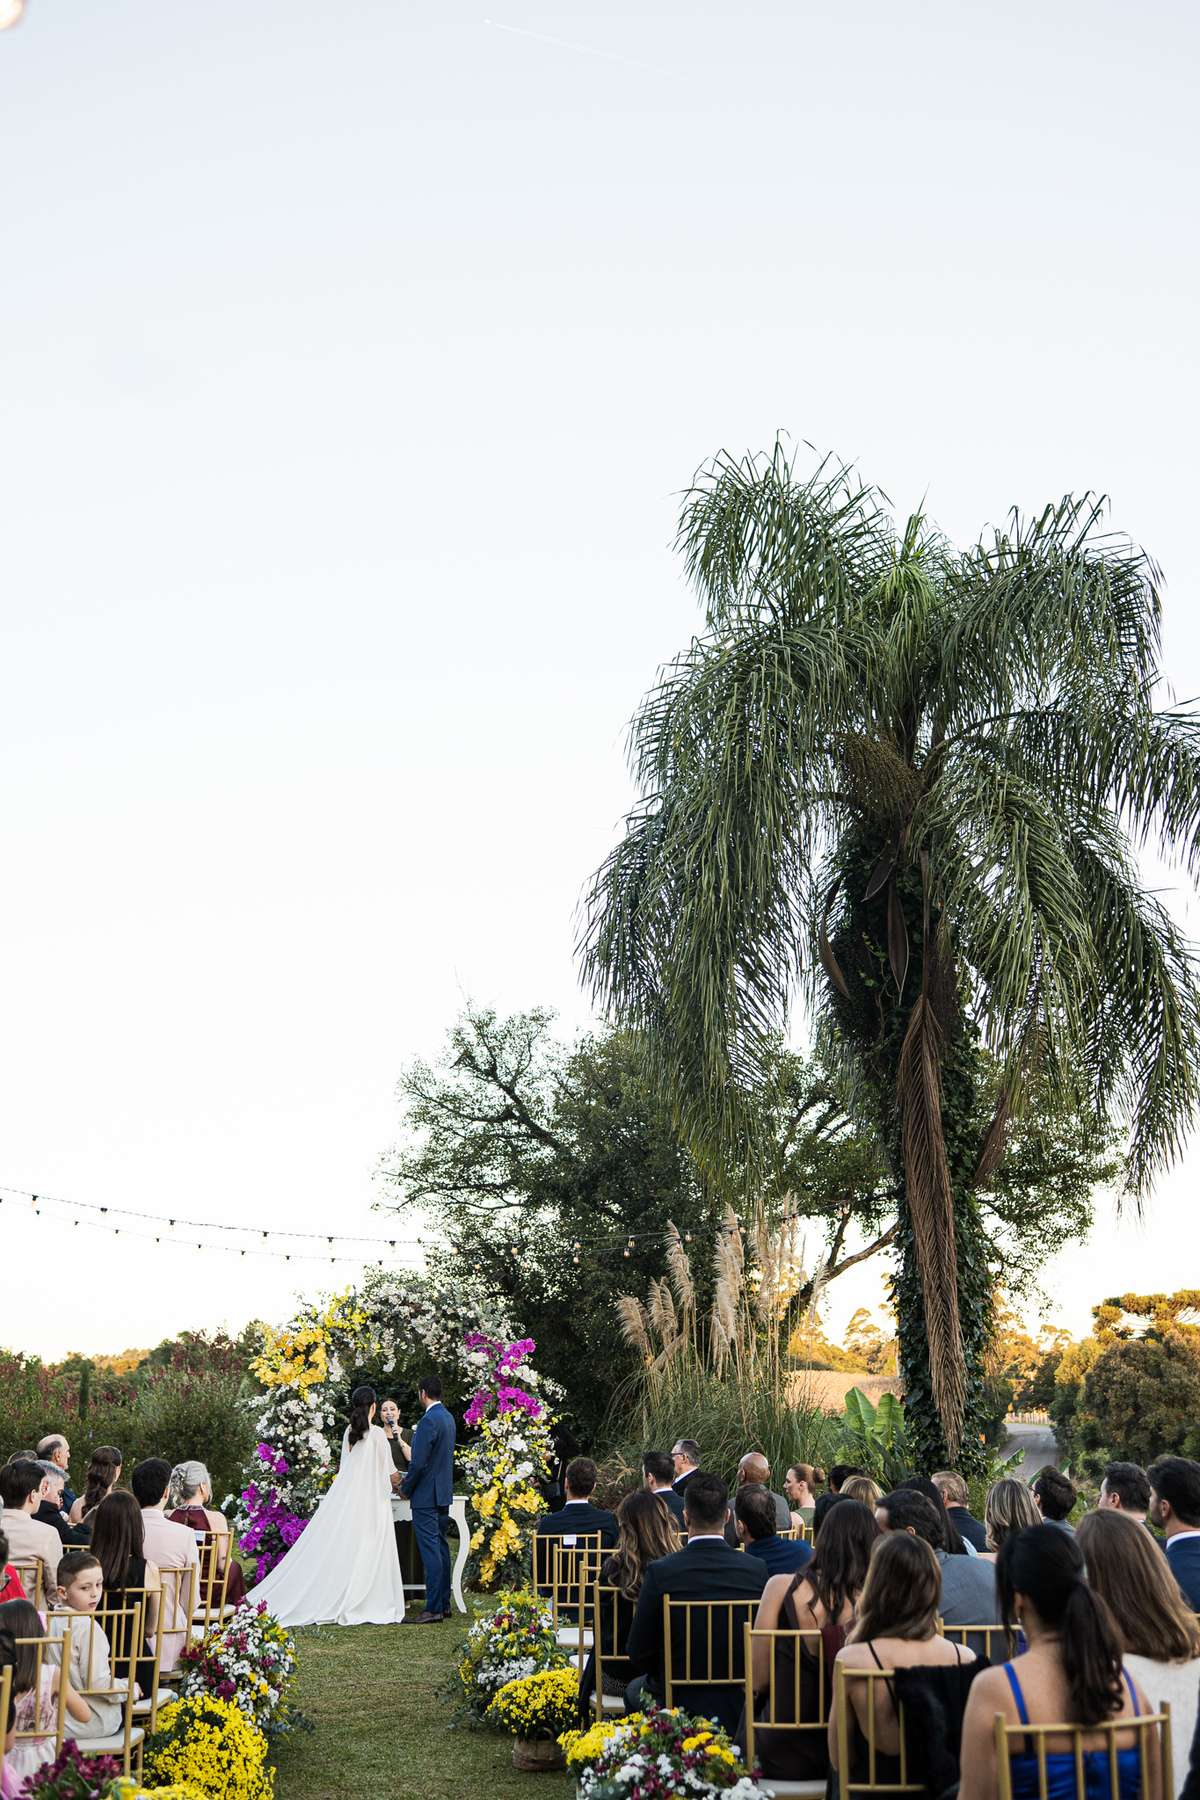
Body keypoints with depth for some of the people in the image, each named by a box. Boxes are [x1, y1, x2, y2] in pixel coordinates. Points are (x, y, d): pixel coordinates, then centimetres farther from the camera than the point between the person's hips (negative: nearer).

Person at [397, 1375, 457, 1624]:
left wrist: (406, 1488, -5)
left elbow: (419, 1463, -21)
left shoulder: (428, 1421, -19)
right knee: (441, 1547, 14)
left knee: (430, 1550, -7)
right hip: (444, 1493, 9)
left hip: (426, 1495, -9)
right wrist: (403, 1443, 27)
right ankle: (444, 1603, 19)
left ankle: (433, 1608, -5)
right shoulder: (449, 1418, 10)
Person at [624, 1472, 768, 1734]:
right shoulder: (758, 1569, -12)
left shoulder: (660, 1572, -19)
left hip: (679, 1703, -3)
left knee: (635, 1689, 28)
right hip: (740, 1706, 3)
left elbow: (638, 1654, -11)